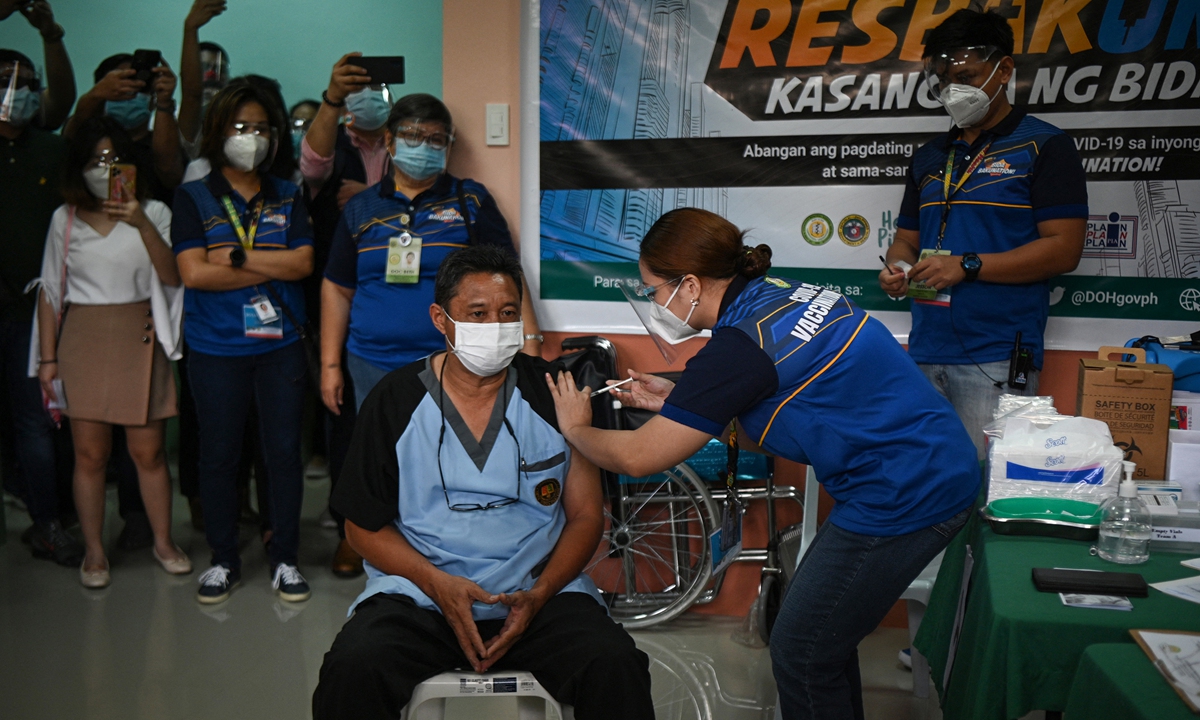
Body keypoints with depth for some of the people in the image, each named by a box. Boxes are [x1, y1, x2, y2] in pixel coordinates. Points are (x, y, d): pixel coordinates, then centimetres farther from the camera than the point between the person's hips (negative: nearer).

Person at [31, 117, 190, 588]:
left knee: (148, 450, 2)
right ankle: (94, 552, 17)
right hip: (83, 342, 1)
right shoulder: (65, 219, 8)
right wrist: (47, 358, 4)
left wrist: (143, 225, -18)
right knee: (90, 453, 3)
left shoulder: (153, 213, 5)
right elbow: (51, 292, 9)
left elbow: (173, 277, -7)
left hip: (139, 339, -1)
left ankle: (164, 542, 18)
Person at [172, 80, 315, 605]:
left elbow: (303, 263, -4)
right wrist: (273, 267, -10)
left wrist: (236, 255, -12)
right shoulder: (193, 198, 3)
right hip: (215, 349, -1)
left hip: (280, 344, 1)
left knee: (284, 452, 4)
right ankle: (224, 560, 23)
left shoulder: (287, 197, 9)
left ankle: (284, 559, 18)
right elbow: (193, 272, -10)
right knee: (218, 455, 7)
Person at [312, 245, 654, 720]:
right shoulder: (395, 400, 2)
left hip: (539, 591, 0)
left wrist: (539, 595, -10)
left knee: (616, 668, -27)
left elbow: (586, 515, 5)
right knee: (354, 669, -29)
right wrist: (437, 583, -11)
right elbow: (364, 525, 5)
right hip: (417, 593, 1)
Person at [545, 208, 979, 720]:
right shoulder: (776, 294, 5)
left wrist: (575, 428, 3)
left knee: (801, 657, 5)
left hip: (903, 498, -9)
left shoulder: (740, 345, -21)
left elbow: (637, 458, -16)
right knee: (824, 631, 22)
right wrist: (673, 402, 12)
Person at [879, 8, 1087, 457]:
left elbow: (1064, 249, -7)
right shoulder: (929, 157, 19)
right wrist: (897, 269, 1)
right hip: (924, 354, 6)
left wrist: (967, 266, -15)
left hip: (997, 358, -6)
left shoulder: (1043, 146, 1)